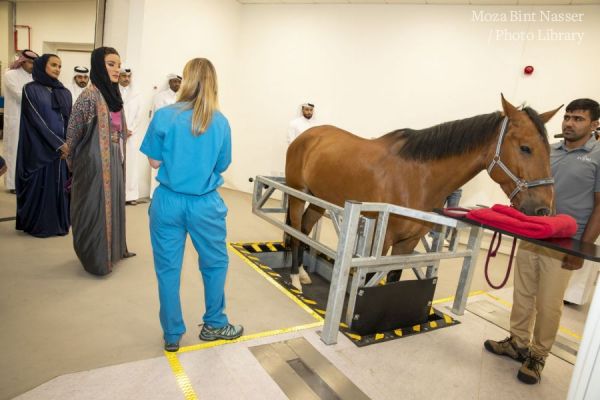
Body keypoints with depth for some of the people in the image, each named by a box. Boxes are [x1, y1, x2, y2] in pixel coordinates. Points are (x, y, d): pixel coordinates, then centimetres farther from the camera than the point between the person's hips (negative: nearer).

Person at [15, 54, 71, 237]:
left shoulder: (65, 92, 11)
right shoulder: (31, 89, -2)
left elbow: (71, 121, 9)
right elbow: (37, 119, -10)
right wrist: (58, 144, -16)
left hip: (63, 148, 4)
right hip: (39, 148, -4)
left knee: (60, 185, 7)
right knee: (40, 185, 2)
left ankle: (59, 223, 17)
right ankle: (38, 225, 13)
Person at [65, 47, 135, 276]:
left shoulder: (113, 93, 7)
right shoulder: (90, 95, -17)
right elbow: (73, 132, -11)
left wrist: (119, 159, 16)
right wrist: (74, 164, -1)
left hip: (113, 162, 8)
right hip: (95, 163, -8)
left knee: (112, 204, 17)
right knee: (95, 208, 4)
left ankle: (112, 249, 34)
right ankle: (96, 259, 19)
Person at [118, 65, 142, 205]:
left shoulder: (136, 95, 12)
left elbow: (138, 116, 6)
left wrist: (129, 130, -5)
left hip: (131, 134, 3)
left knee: (131, 163, 2)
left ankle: (131, 195, 6)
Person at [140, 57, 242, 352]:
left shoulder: (164, 116, -7)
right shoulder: (220, 122, -4)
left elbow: (155, 162, -2)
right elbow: (222, 166, 3)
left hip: (168, 202, 0)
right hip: (205, 204, 0)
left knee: (168, 268, 13)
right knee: (215, 263, 19)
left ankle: (172, 335, 27)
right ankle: (214, 324, 33)